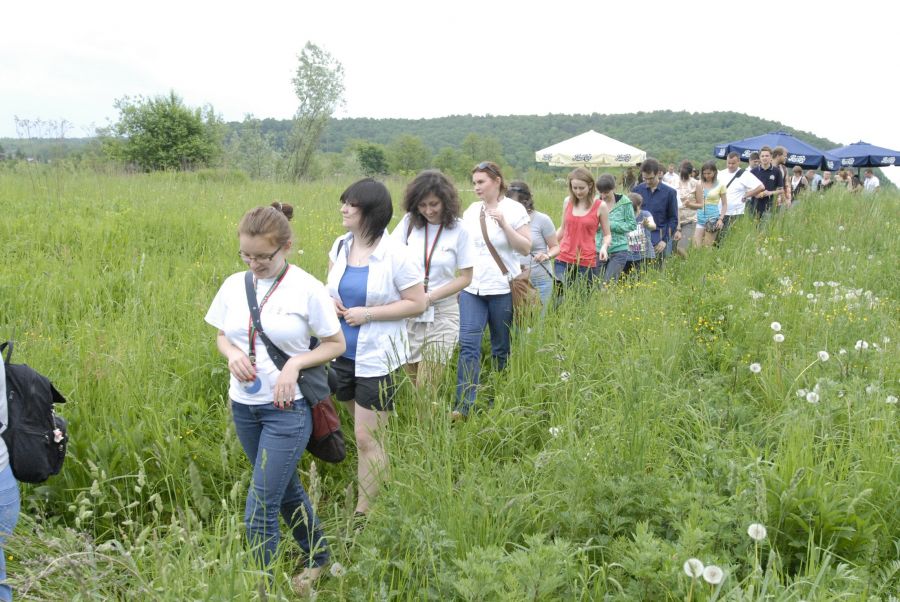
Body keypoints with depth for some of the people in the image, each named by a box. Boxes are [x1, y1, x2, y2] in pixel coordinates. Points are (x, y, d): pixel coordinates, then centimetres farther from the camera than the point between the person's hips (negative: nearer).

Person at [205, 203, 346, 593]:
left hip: (287, 408, -5)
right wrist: (232, 354, -10)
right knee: (285, 490, 21)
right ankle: (317, 557, 43)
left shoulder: (307, 289, -13)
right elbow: (222, 336, 13)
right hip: (243, 406, 5)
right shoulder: (234, 285, 0)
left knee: (259, 512, -8)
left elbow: (336, 344, -4)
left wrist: (295, 363, -19)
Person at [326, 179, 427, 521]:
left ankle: (363, 515, 13)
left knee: (367, 440, 0)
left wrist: (368, 314, -19)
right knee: (361, 431, 19)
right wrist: (329, 300, -4)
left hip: (377, 360, -6)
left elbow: (417, 303, -13)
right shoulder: (340, 246, 3)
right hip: (340, 354, 6)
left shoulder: (395, 254, -15)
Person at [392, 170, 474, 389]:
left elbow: (465, 277, -2)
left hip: (441, 315, -2)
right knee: (412, 382, 8)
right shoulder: (409, 222, -1)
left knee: (425, 390, -5)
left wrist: (431, 296, -13)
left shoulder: (458, 230, -5)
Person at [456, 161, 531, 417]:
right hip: (472, 288, 3)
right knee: (468, 344, -8)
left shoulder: (514, 210, -4)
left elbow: (526, 248, -7)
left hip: (502, 289, -3)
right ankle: (463, 406, -11)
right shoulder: (471, 210, 9)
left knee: (501, 348, 8)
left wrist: (504, 224, -18)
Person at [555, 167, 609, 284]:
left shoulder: (600, 206, -2)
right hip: (563, 260, 2)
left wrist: (604, 247, -15)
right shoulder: (567, 201, 7)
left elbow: (607, 235, 5)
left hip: (586, 261, -2)